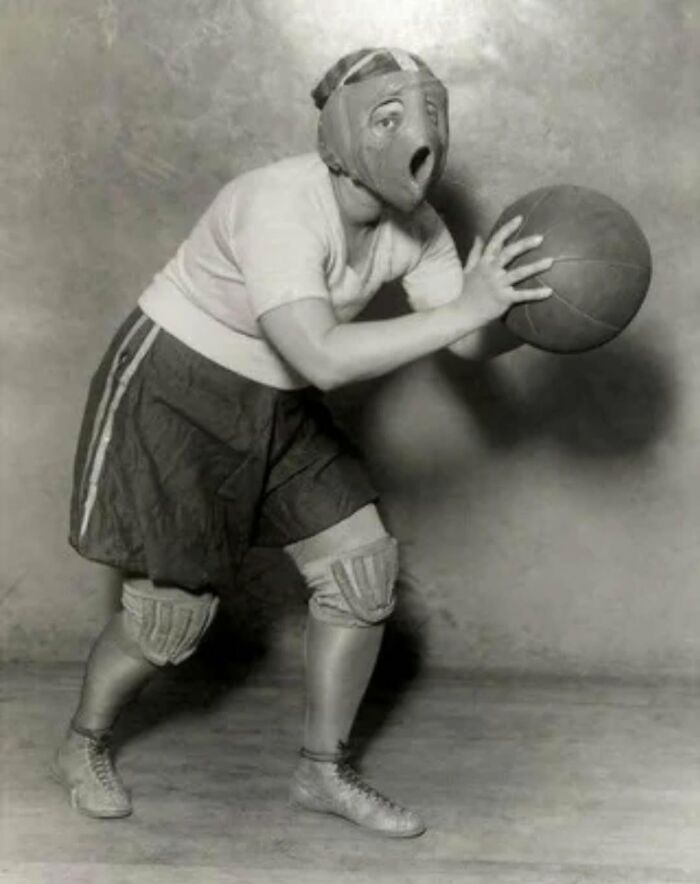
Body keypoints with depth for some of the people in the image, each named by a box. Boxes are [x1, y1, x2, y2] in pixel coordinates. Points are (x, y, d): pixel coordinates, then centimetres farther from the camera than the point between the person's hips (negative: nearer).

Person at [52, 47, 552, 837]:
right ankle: (82, 748, 29)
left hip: (267, 408, 8)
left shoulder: (413, 224, -7)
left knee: (364, 566, 1)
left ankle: (322, 771, 17)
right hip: (173, 394, -7)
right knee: (172, 613, -2)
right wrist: (466, 308, -41)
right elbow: (323, 360, -43)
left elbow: (471, 341, -4)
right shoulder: (281, 209, -33)